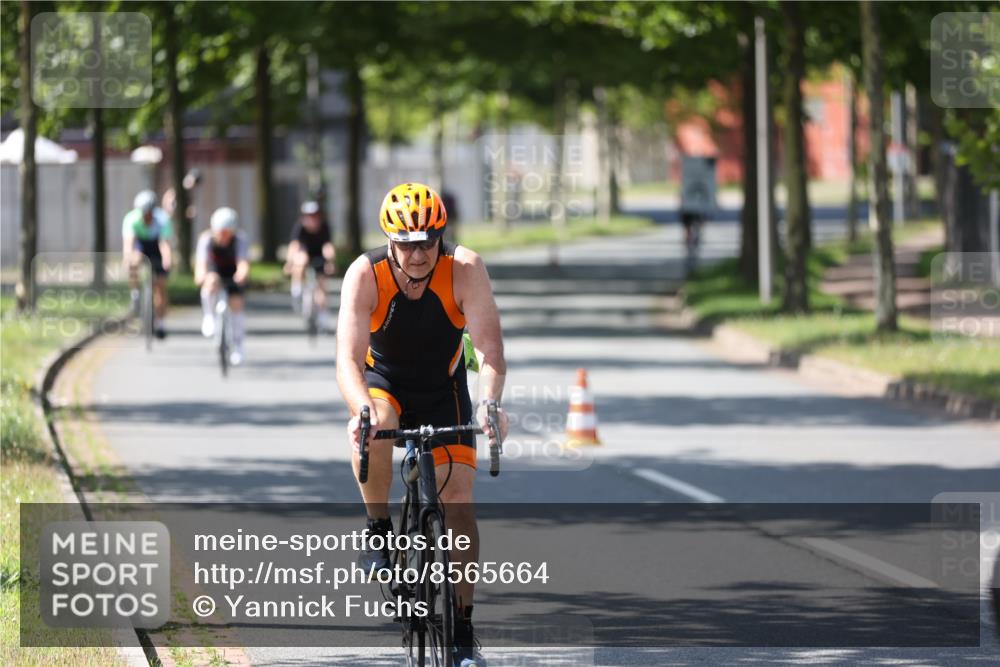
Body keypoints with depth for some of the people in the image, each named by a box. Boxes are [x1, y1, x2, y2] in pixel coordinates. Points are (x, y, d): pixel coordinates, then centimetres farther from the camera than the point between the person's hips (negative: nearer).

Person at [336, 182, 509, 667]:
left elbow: (489, 346, -32)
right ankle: (379, 531, -14)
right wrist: (362, 410, -54)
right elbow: (348, 358, -34)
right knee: (376, 425, -36)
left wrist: (488, 403, -51)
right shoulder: (365, 275, -27)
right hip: (384, 381, -1)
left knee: (458, 499, -10)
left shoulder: (464, 269, -26)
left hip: (442, 390, 1)